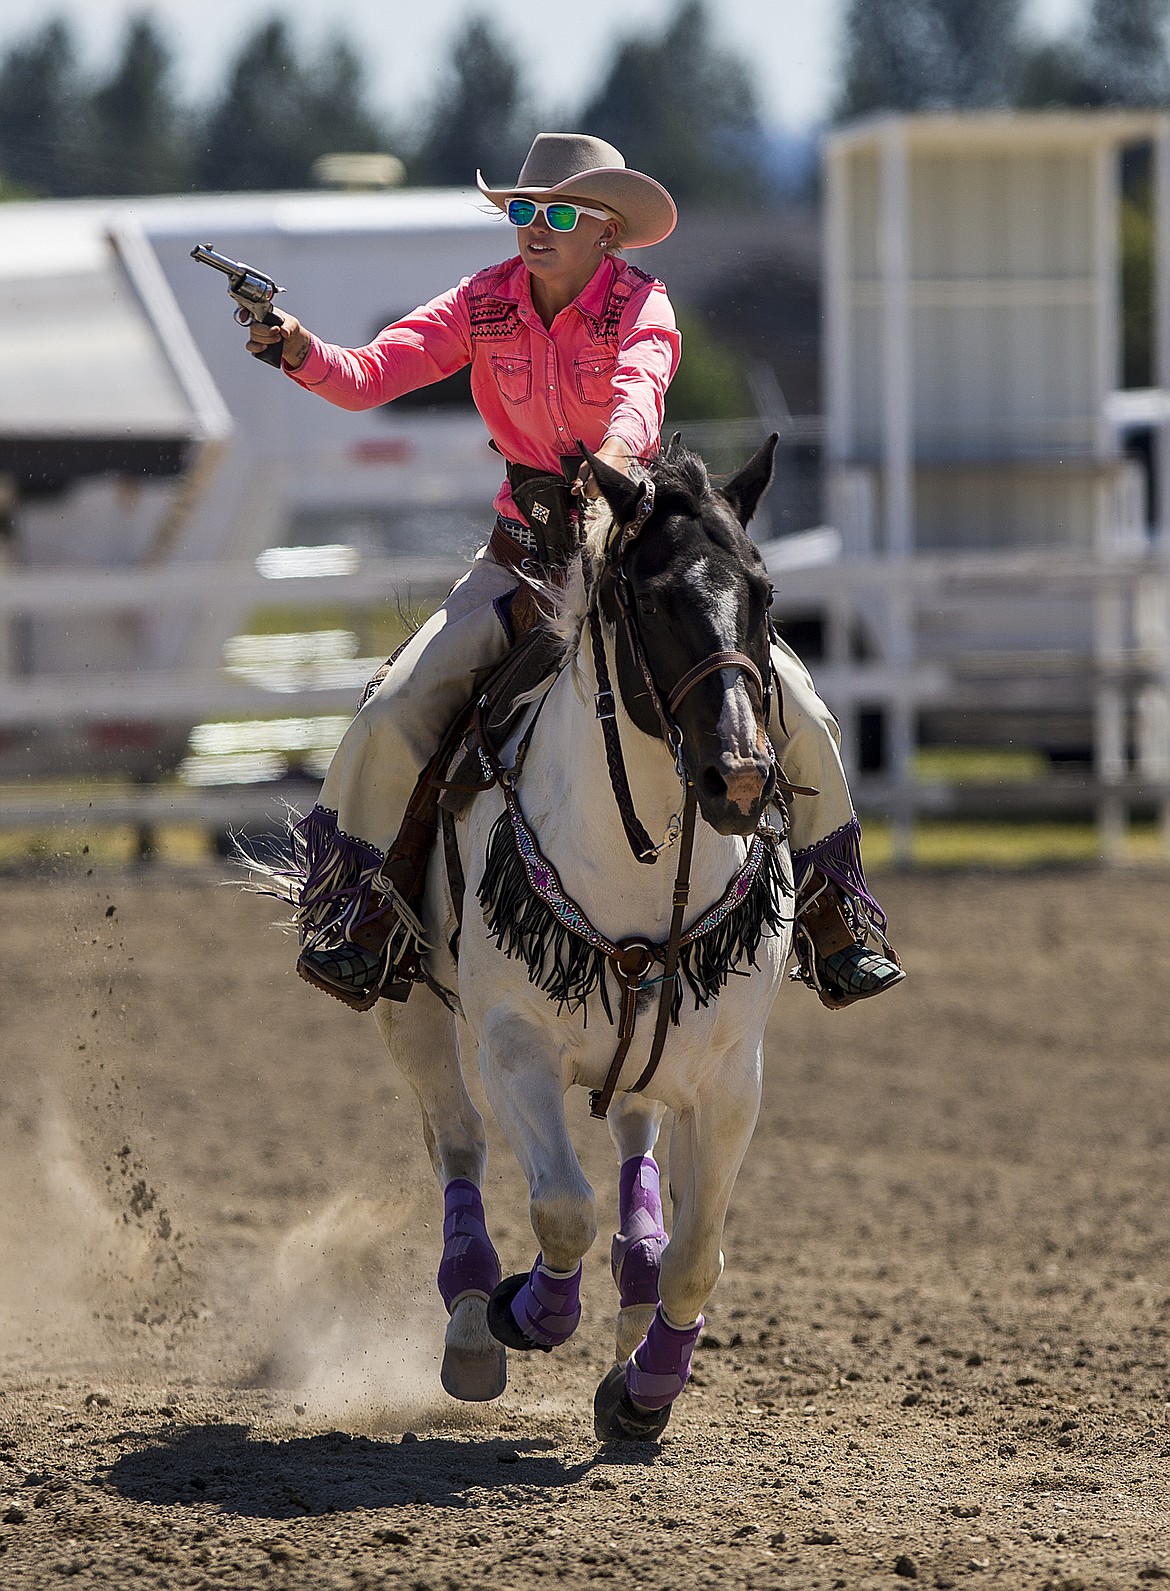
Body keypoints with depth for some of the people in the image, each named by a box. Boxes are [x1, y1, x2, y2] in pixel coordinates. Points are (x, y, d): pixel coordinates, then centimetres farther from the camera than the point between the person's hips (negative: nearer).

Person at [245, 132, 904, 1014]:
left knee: (796, 711, -12)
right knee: (396, 714, -18)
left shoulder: (640, 303, -12)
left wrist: (620, 447, -58)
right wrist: (302, 352, -36)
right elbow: (368, 376, -14)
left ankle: (835, 926, 9)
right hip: (527, 548, 2)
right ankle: (367, 930, 0)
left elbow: (640, 384, -34)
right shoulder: (486, 304, -4)